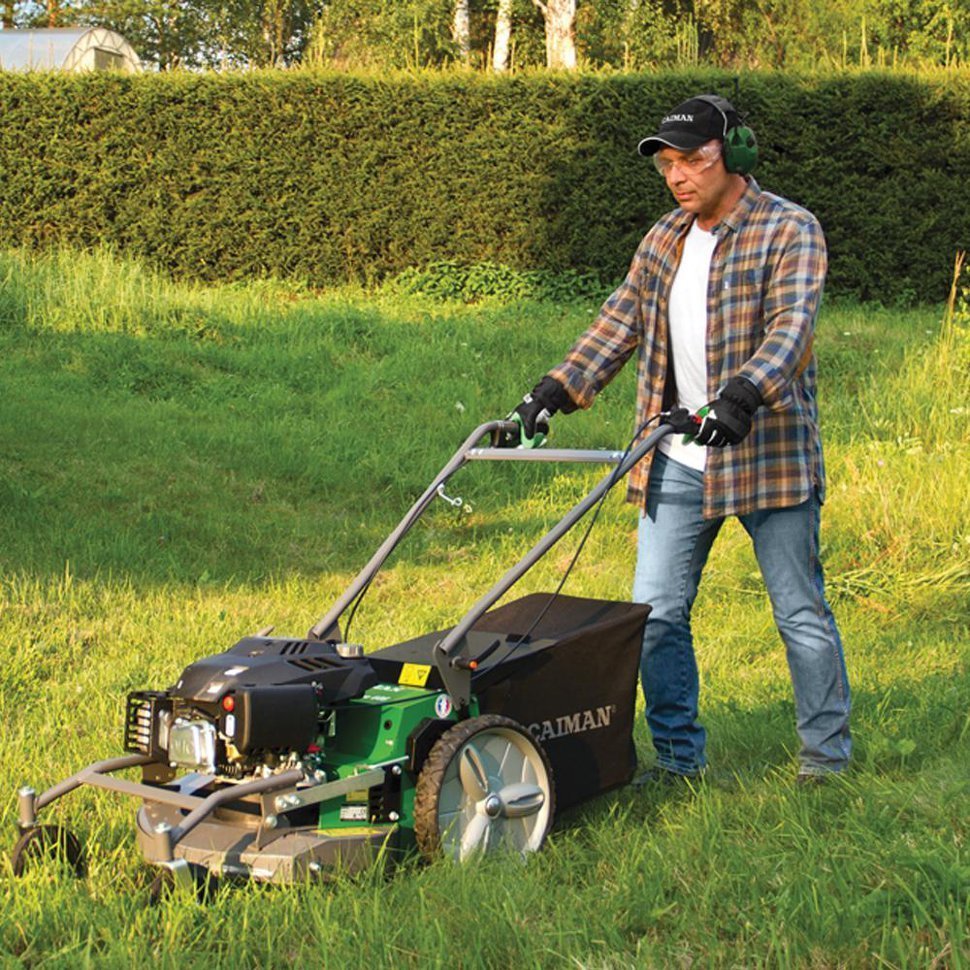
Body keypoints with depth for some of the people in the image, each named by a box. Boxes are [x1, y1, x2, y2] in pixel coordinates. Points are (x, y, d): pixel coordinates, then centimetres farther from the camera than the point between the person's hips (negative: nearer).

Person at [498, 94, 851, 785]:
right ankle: (679, 756, 18)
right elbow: (622, 321, 10)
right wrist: (557, 390, -3)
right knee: (657, 612, 5)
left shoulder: (790, 230, -8)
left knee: (801, 612, 5)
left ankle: (827, 750, 22)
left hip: (768, 453, -6)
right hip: (678, 462, 6)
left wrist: (744, 394, -40)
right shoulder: (665, 239, 12)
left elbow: (791, 325, -22)